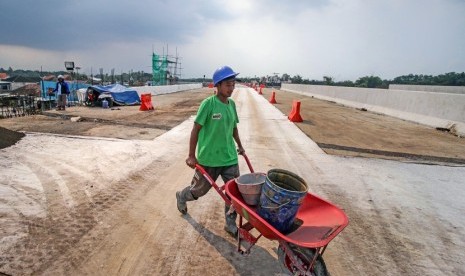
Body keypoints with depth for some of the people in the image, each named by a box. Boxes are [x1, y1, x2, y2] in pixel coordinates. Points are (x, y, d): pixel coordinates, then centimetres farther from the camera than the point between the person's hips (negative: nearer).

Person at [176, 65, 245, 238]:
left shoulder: (232, 104, 3)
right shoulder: (208, 104, -16)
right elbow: (196, 129, -13)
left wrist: (240, 146, 23)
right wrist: (191, 156, -13)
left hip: (230, 157, 5)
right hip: (209, 158, -5)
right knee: (200, 189, 15)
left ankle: (230, 224, 27)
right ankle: (181, 196, 48)